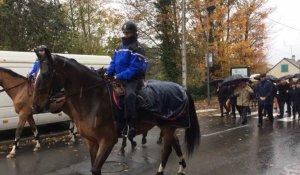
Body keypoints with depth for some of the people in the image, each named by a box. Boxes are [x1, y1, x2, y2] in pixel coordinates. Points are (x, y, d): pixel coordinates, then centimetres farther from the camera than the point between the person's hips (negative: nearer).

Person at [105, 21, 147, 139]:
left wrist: (119, 76, -24)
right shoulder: (120, 46, 17)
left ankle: (131, 125, -35)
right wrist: (108, 73, 0)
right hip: (120, 79, 9)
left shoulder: (137, 48, -9)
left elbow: (134, 68, -20)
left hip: (133, 79, -9)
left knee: (129, 95, -37)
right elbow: (114, 63, 19)